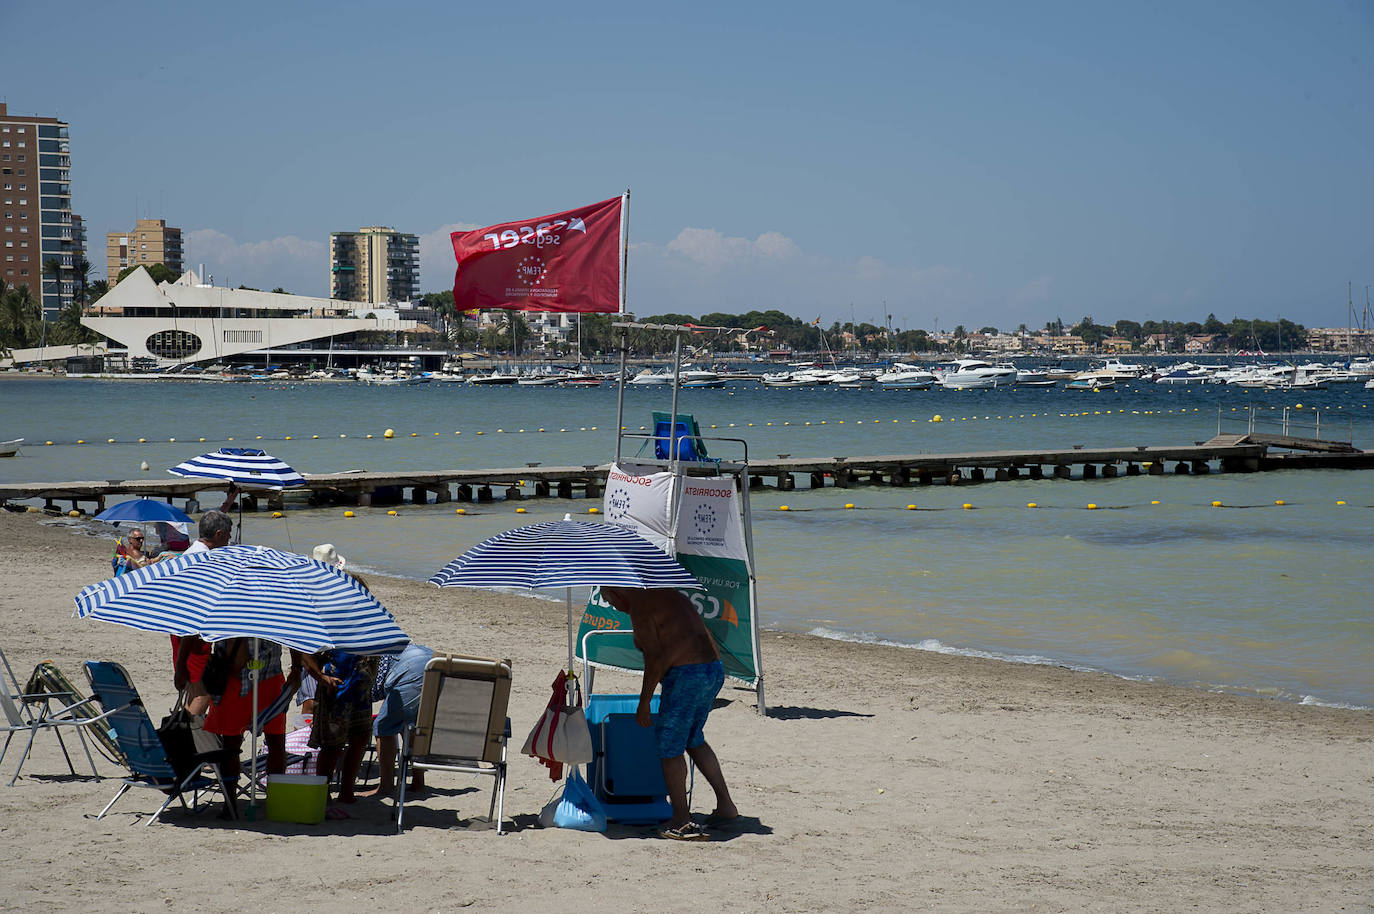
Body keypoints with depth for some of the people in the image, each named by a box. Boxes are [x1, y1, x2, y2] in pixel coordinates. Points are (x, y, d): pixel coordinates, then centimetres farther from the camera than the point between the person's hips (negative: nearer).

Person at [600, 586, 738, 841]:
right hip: (715, 670, 10)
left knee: (670, 746, 1)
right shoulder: (666, 594, 21)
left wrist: (644, 703, -9)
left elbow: (654, 658, -14)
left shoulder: (639, 607, -7)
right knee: (694, 739, 23)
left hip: (687, 675, -10)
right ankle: (725, 804, 23)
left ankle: (682, 819, 1)